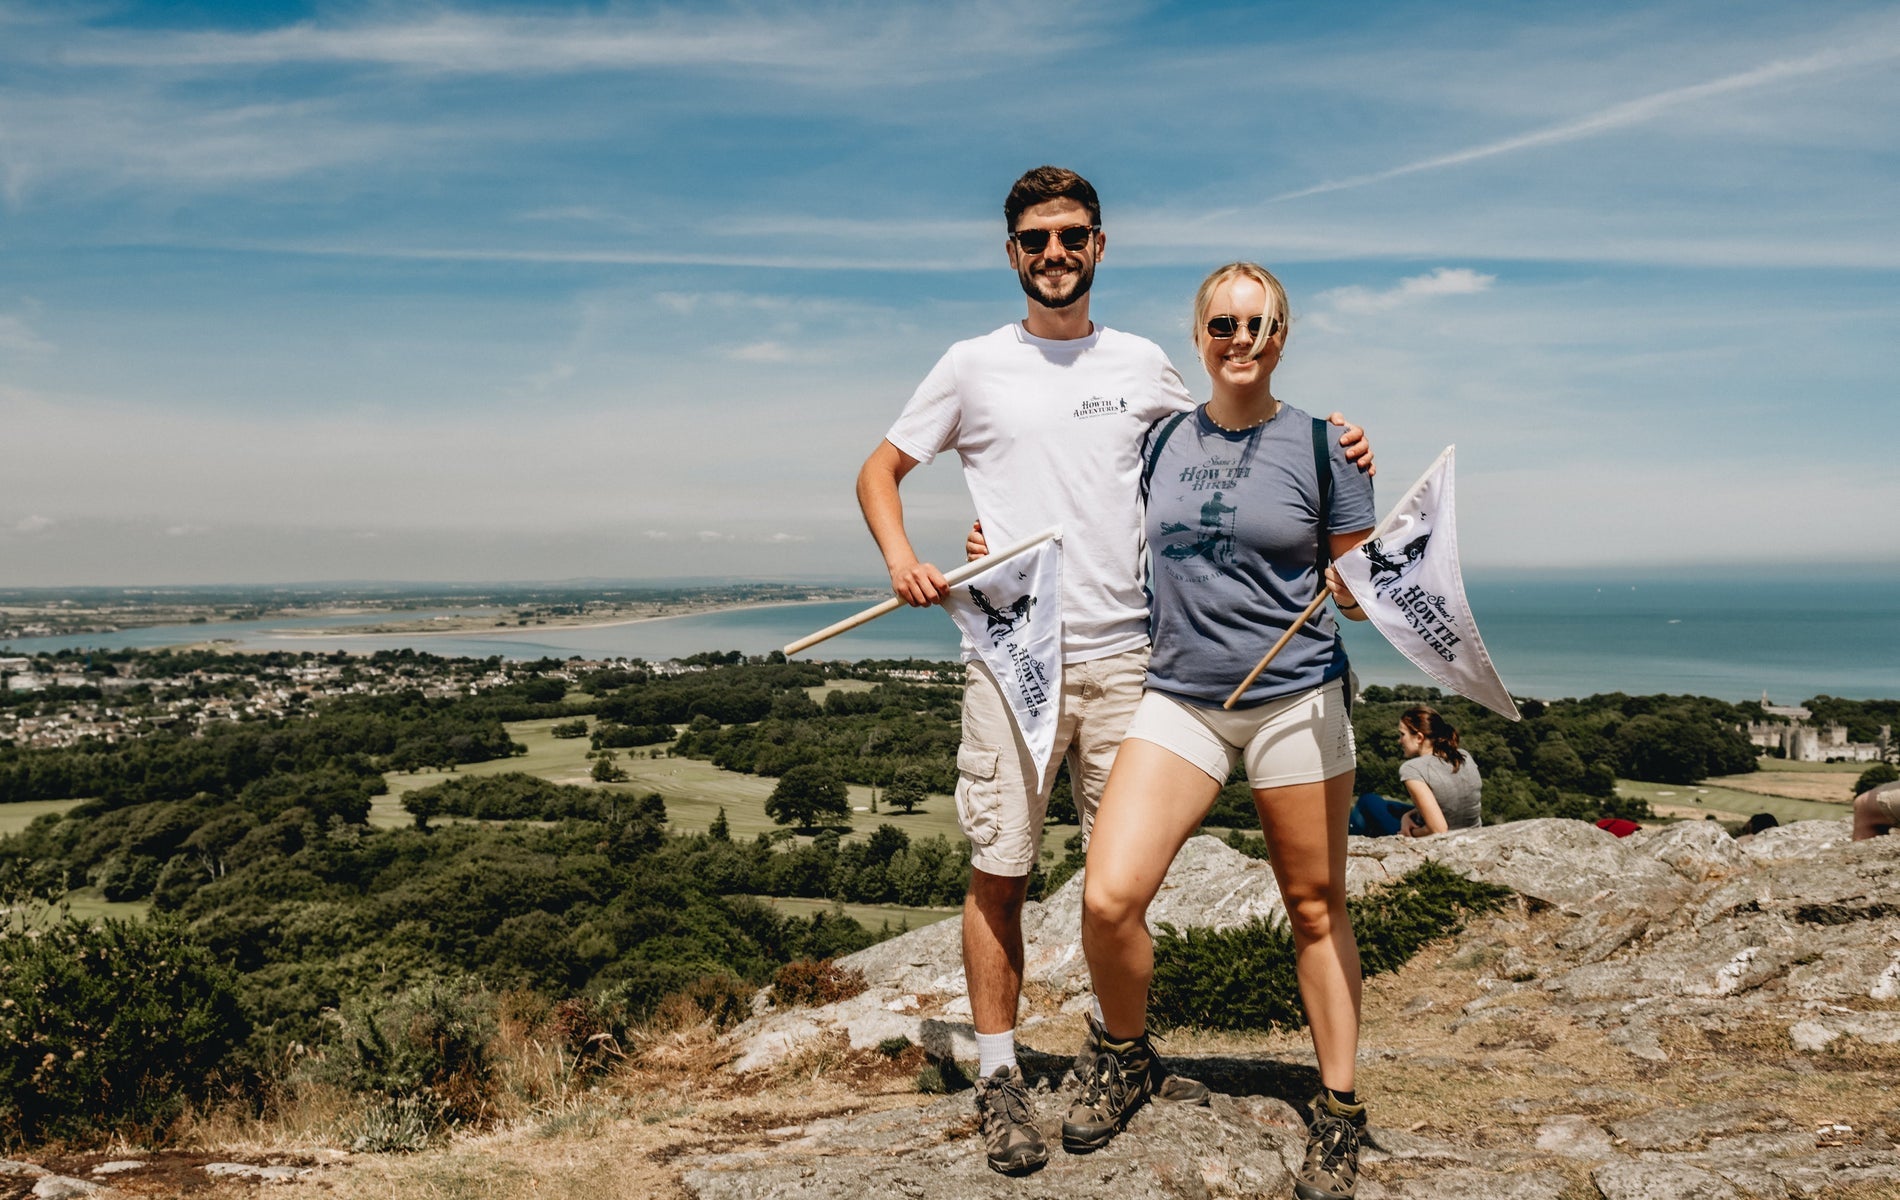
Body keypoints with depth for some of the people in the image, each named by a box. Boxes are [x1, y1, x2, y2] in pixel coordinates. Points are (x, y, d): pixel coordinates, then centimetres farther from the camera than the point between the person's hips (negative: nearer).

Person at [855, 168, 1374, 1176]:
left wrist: (1328, 452, 6)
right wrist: (899, 553, -9)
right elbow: (881, 468, 10)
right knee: (999, 871, -1)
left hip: (1122, 655, 3)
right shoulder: (974, 366, 4)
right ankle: (998, 1075, 13)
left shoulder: (1142, 366, 11)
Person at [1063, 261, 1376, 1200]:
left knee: (1314, 908, 8)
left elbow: (1356, 592, 4)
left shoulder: (1317, 445, -1)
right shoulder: (1163, 441, 7)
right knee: (1108, 896, -11)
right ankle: (1126, 1059, 18)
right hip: (1179, 698, 2)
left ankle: (1338, 1110, 26)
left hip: (1296, 700, -2)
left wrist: (1356, 587, -19)